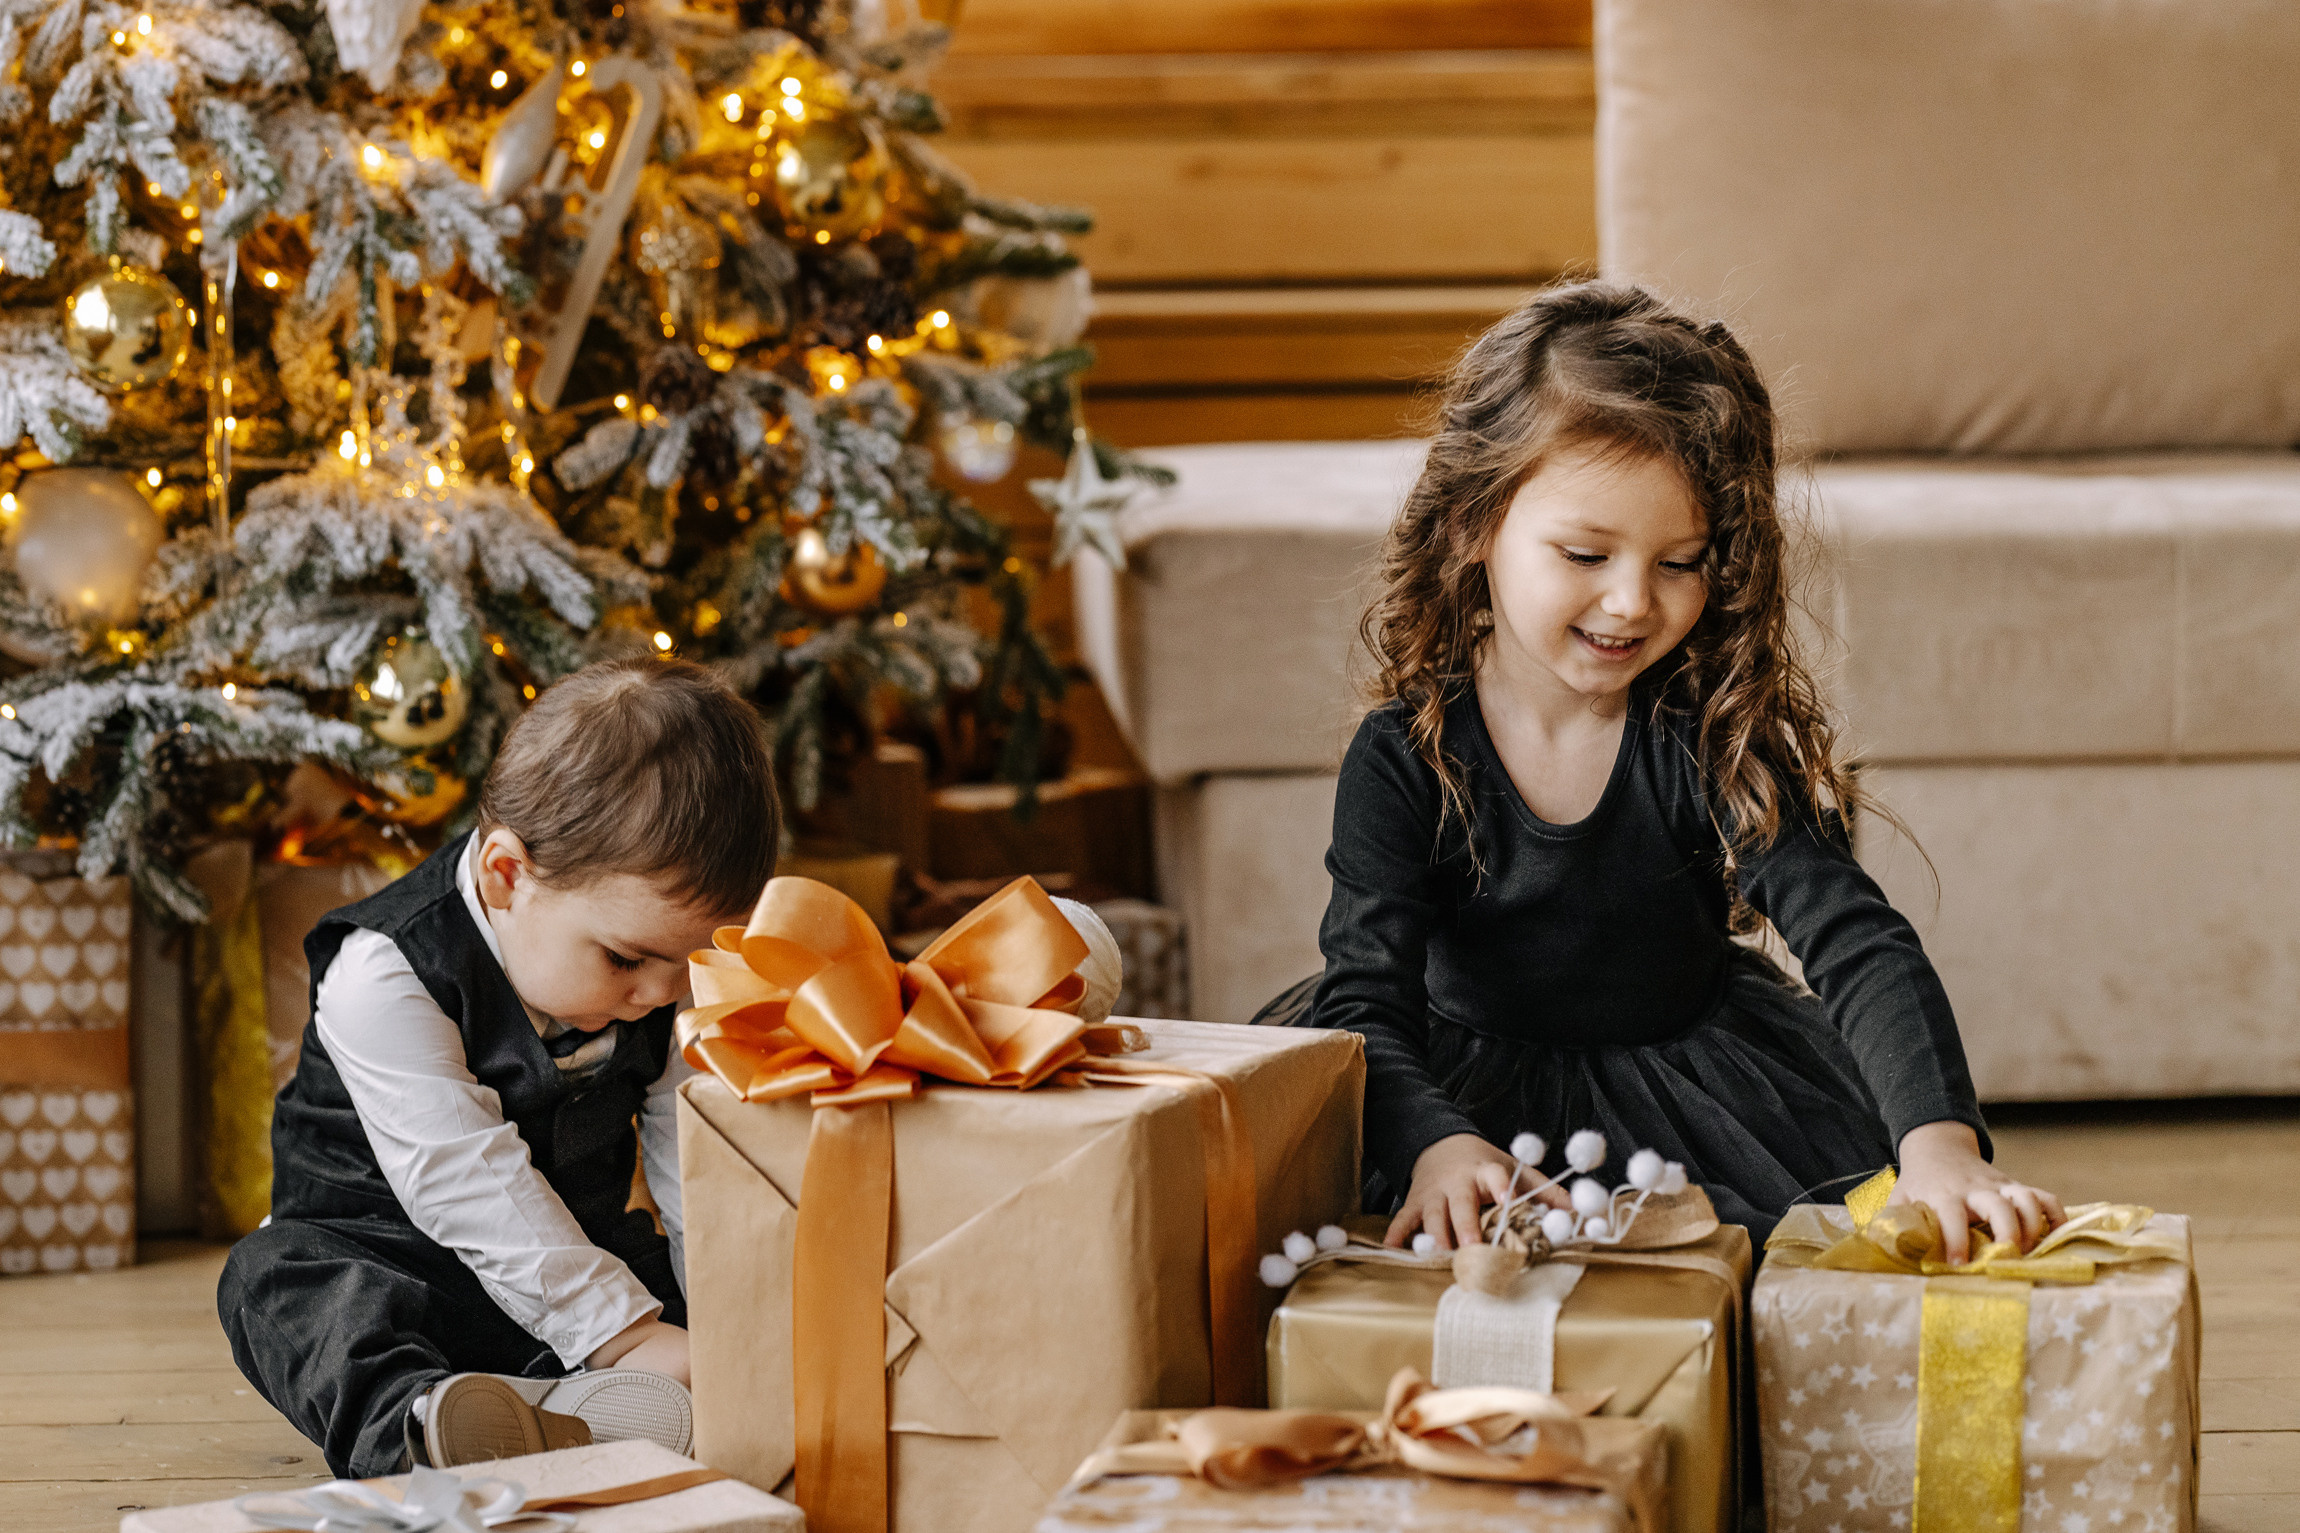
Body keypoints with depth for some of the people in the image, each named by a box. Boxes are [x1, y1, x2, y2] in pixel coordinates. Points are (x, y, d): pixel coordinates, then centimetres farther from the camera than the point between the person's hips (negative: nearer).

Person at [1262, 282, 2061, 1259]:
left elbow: (1859, 948, -24)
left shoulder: (1716, 739, -13)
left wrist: (1942, 1144, -44)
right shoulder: (1405, 760, -13)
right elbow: (1366, 1005, -22)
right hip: (1472, 1093, 0)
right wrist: (1439, 1146, -46)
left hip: (1691, 1085, 1)